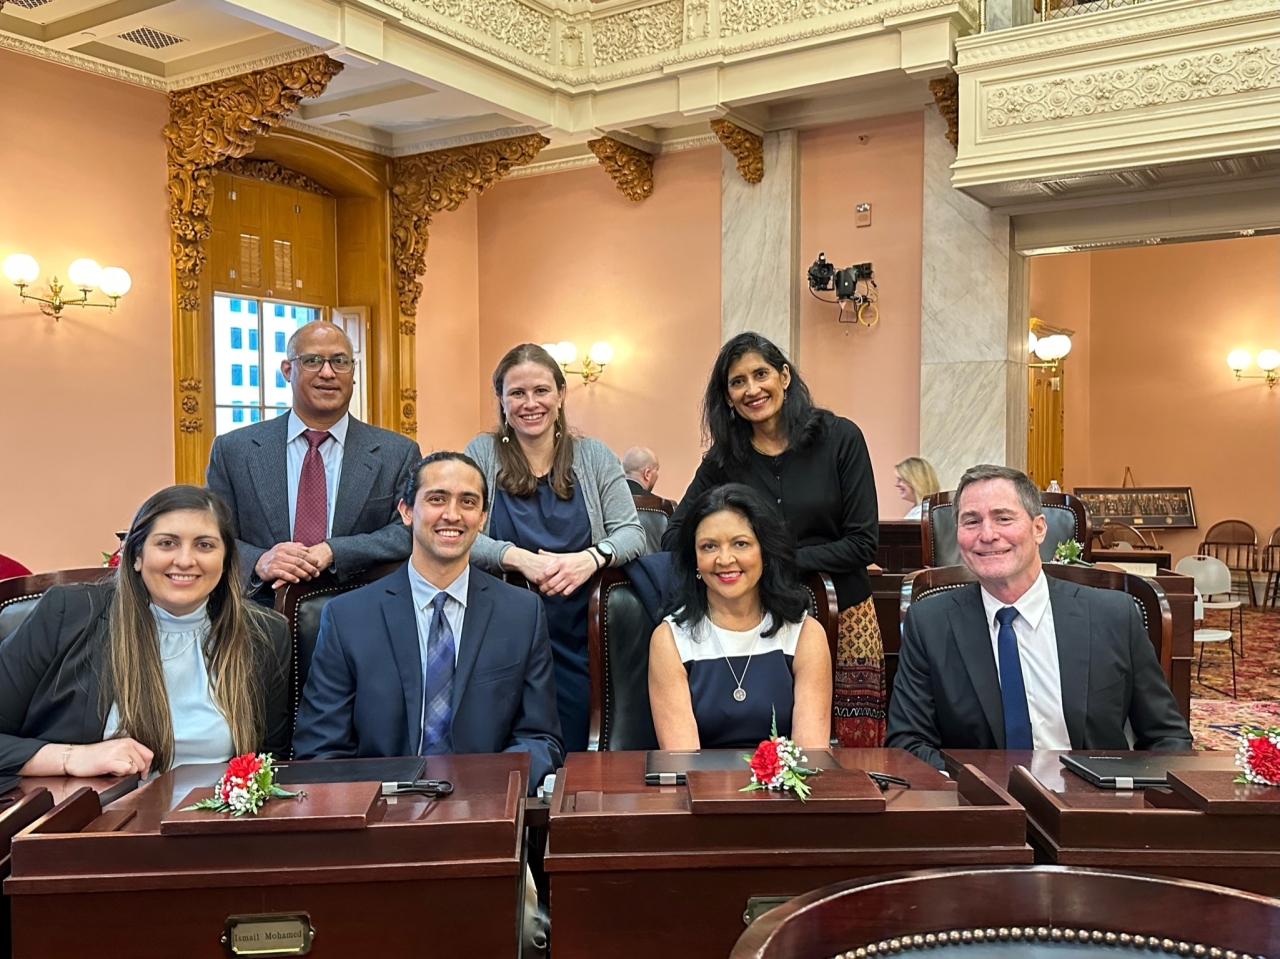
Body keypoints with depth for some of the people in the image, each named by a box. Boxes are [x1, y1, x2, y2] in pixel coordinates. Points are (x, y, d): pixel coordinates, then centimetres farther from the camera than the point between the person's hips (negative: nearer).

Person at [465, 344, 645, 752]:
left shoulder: (593, 456, 6)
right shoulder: (482, 453, 3)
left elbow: (631, 532, -1)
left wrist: (591, 558, -22)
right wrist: (520, 559, -23)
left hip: (573, 639, 1)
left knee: (568, 758, 3)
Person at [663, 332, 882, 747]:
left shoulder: (840, 438, -4)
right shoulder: (724, 459, 2)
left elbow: (864, 543, -7)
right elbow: (674, 538, 0)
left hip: (841, 614, -1)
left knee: (855, 749, 1)